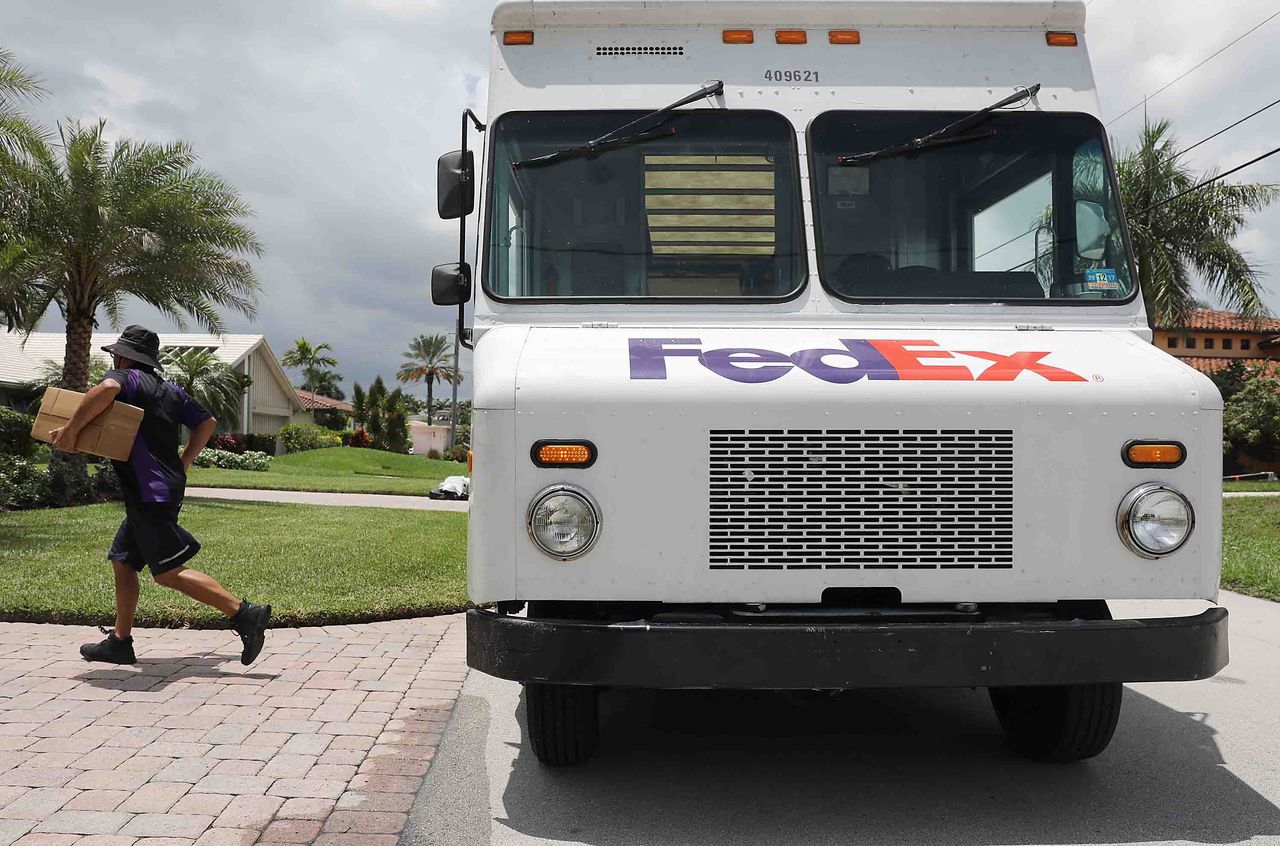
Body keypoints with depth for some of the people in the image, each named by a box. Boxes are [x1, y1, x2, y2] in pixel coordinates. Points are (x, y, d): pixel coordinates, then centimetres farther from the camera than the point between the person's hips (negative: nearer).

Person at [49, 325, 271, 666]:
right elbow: (207, 422, 23)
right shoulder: (170, 390, 19)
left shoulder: (127, 377, -5)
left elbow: (107, 388, -30)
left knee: (169, 572, -11)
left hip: (150, 493, -10)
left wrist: (71, 429, -21)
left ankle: (245, 613, -18)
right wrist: (184, 463, 26)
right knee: (123, 561, 17)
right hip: (167, 485, 10)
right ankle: (120, 642, 21)